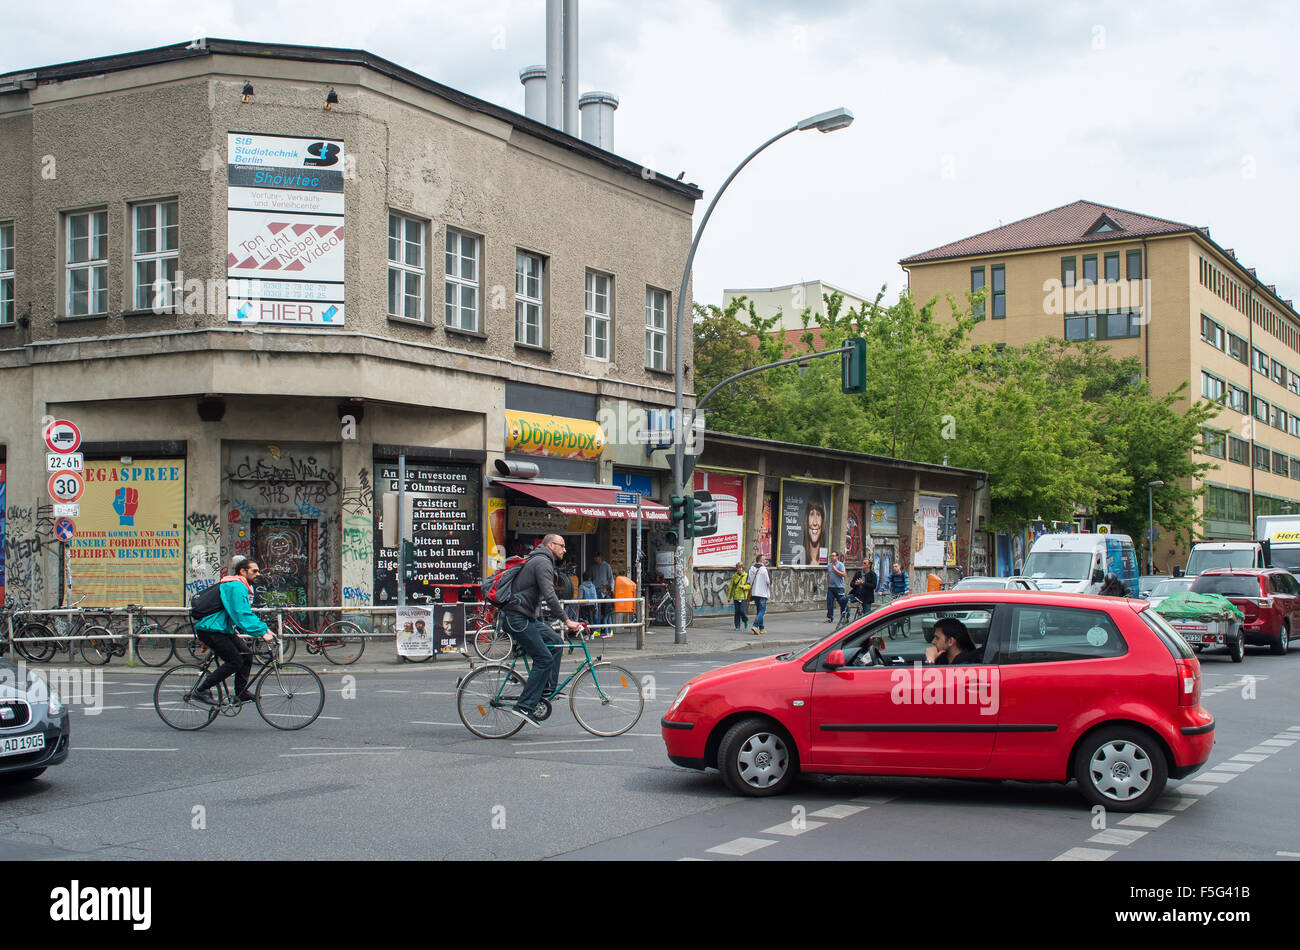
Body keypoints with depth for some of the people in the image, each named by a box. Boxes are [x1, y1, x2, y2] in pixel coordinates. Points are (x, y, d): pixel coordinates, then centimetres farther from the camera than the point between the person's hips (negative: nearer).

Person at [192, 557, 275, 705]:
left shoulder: (245, 587, 17)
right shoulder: (236, 587, -18)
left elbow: (248, 614, 21)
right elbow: (243, 615, -27)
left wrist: (265, 629, 9)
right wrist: (262, 633, -28)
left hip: (222, 630, 11)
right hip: (210, 630, -11)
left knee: (246, 655, 7)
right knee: (235, 661, -13)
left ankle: (241, 693, 13)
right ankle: (202, 688, -6)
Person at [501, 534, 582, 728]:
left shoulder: (538, 560, 20)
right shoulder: (543, 563, -14)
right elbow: (549, 596, -24)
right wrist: (567, 621, -22)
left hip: (526, 617, 11)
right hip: (517, 619, -11)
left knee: (555, 642, 14)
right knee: (544, 659, -11)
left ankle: (549, 687, 17)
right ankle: (524, 706, -13)